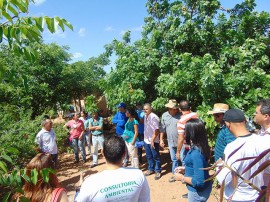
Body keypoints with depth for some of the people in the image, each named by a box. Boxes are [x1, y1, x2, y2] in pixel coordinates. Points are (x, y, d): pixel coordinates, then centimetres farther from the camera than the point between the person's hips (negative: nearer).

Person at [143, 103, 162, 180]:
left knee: (156, 157, 7)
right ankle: (151, 169, 35)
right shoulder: (145, 116, 6)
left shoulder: (154, 117, -19)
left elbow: (157, 130, -21)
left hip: (153, 141, -7)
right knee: (149, 156, 19)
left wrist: (152, 140, -22)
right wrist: (145, 138, 14)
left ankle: (158, 171, 22)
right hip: (146, 140, 8)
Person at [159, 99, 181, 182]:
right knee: (174, 159, 17)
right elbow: (162, 129, 7)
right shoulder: (164, 115, 0)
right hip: (171, 142, 4)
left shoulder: (181, 115, -13)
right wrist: (161, 139, 7)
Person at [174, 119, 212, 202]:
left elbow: (199, 181, -30)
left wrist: (182, 178, -19)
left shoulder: (196, 153, -33)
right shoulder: (200, 147, -5)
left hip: (198, 191, -8)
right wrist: (185, 168, 6)